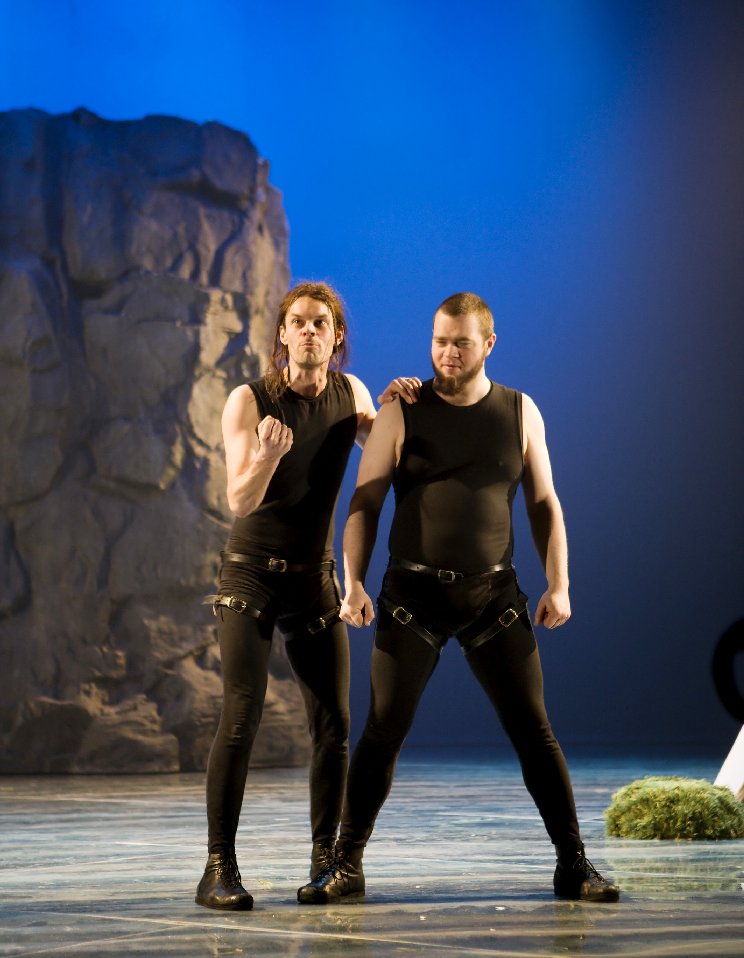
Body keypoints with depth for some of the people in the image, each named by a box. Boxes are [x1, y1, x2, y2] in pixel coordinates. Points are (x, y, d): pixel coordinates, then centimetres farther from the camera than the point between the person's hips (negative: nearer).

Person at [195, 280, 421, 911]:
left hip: (315, 576, 4)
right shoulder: (250, 400, -10)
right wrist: (267, 455, -38)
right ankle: (220, 869, -17)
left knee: (334, 723, -3)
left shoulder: (349, 393, 3)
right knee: (242, 714, -17)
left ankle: (326, 860, 8)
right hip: (252, 573, -4)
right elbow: (241, 501, -17)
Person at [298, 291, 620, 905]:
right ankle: (347, 866, 4)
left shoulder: (520, 412, 7)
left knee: (534, 731, -1)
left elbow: (545, 505, 10)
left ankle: (574, 866, 6)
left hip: (493, 594, 2)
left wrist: (559, 584, -1)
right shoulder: (402, 412, 1)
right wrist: (353, 582, -11)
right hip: (414, 593, -1)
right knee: (382, 733, -5)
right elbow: (365, 504, 1)